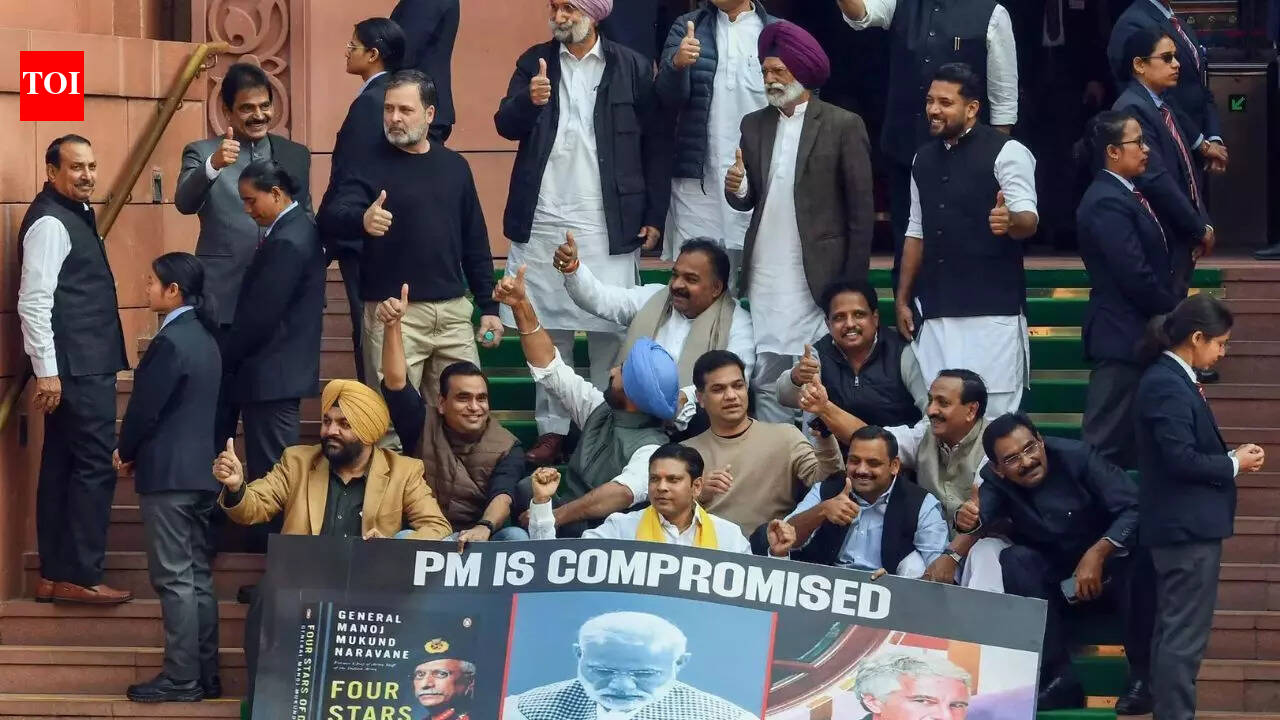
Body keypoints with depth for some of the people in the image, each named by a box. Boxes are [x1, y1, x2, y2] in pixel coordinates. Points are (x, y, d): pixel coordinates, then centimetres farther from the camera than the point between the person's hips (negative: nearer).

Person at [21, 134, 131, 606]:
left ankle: (55, 575, 13)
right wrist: (46, 371, -23)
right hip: (75, 367, -10)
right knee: (95, 465, -8)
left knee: (63, 466, 10)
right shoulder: (50, 223, -15)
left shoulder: (74, 215, 16)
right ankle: (80, 576, -6)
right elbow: (34, 302, -20)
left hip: (85, 365, 10)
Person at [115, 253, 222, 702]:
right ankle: (204, 675, 13)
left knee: (174, 579, -6)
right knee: (197, 577, 11)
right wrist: (137, 451, 15)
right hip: (200, 470, 9)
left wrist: (124, 452, 3)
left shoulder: (171, 341, -17)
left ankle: (181, 679, -5)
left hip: (168, 474, -9)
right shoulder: (204, 337, 12)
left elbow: (145, 407, -15)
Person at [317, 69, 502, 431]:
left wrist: (489, 307, 11)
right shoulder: (371, 165, -2)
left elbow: (475, 242, 15)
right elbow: (331, 215, -19)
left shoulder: (454, 166, 10)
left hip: (453, 310, 4)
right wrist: (362, 219, -41)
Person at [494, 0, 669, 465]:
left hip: (607, 226, -2)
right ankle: (551, 430, 9)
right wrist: (529, 100, -21)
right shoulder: (535, 62, 9)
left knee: (609, 332, -3)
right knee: (546, 331, 4)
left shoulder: (632, 68, 1)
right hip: (542, 223, 2)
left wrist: (655, 216, -1)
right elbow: (506, 126, 1)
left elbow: (654, 145, 3)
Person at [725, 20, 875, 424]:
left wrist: (852, 285, -5)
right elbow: (748, 201, 15)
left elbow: (861, 210, -2)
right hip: (764, 279, 5)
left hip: (816, 279, -5)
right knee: (767, 382, 5)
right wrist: (738, 188, -9)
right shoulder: (754, 125, 12)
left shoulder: (843, 126, -3)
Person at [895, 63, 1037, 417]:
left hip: (992, 312, -6)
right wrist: (902, 299, 17)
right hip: (934, 311, 6)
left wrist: (1010, 221, -36)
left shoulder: (1005, 152, -6)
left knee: (993, 413, -8)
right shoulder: (924, 158, 14)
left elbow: (1028, 220, -12)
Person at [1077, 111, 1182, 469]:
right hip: (1122, 335, -10)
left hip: (1137, 334, 10)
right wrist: (1176, 311, -8)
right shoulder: (1107, 203, -18)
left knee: (1130, 442, 14)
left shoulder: (1124, 195, 13)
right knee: (1108, 440, -5)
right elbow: (1136, 275, -21)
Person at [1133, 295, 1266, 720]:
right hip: (1187, 525, -11)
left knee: (1174, 629, 15)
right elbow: (1181, 459, -23)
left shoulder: (1171, 380, 12)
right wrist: (1234, 465, -10)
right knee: (1186, 634, -7)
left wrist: (1229, 457, 4)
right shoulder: (1167, 386, -18)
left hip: (1183, 524, 11)